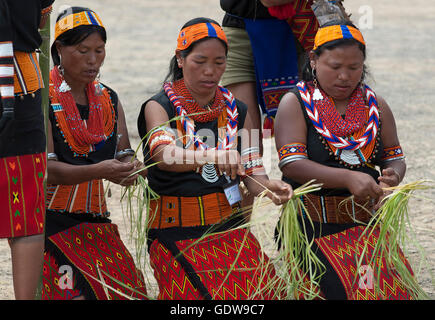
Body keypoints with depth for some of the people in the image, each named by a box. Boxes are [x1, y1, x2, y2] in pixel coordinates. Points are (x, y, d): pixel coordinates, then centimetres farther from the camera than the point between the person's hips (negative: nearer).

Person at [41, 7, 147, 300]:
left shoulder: (108, 99, 12)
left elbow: (124, 157, 9)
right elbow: (46, 169, -17)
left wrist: (131, 167, -16)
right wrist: (98, 171, -31)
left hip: (94, 219, 6)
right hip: (51, 220, -6)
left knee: (127, 288, -7)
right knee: (74, 295, -18)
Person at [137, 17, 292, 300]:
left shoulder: (235, 110, 11)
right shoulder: (160, 107, -4)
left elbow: (251, 172, 5)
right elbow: (164, 156, -24)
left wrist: (268, 187, -20)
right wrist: (214, 157, -43)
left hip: (230, 226, 4)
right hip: (178, 235, -4)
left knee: (259, 290, -12)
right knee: (209, 296, -19)